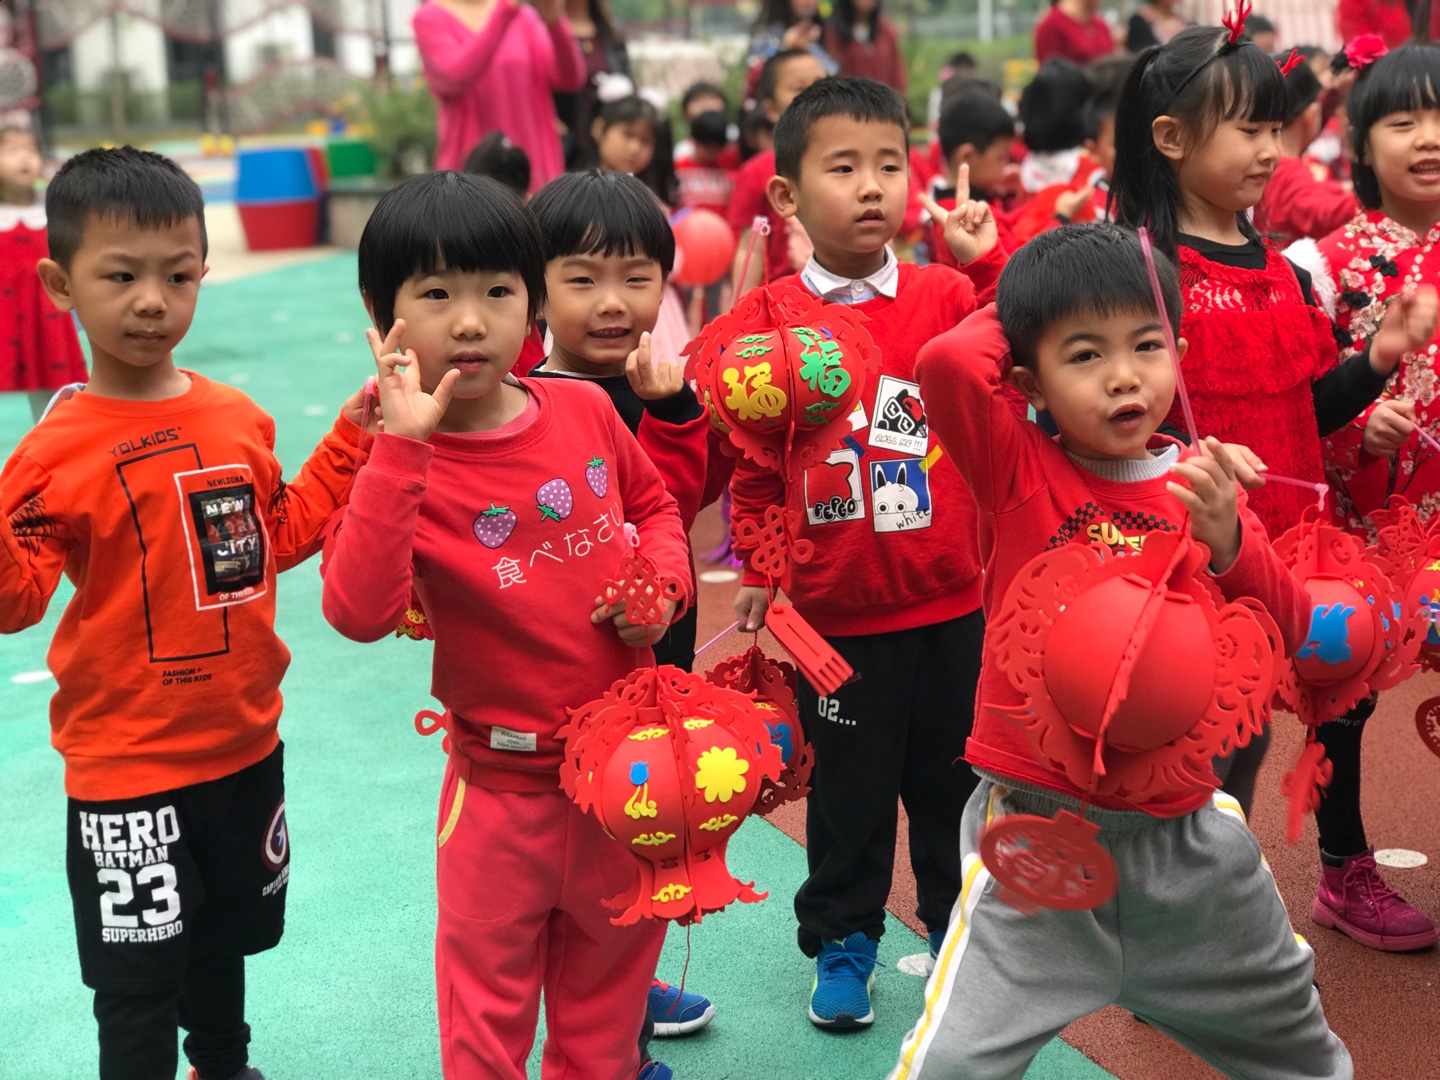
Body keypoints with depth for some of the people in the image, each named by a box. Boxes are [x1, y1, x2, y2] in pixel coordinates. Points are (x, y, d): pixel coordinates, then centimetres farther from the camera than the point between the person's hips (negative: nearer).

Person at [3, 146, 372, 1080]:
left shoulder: (240, 418, 0)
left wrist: (351, 441, 8)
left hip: (245, 744, 6)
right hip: (126, 767, -6)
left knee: (226, 935, 27)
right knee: (138, 980, 6)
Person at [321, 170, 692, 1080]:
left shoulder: (585, 410, -4)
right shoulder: (404, 463, -17)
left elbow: (654, 503, 15)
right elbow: (359, 611, -34)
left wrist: (664, 578, -6)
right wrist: (402, 447, -36)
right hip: (503, 785, -4)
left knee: (609, 991, 23)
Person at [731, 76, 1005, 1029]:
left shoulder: (948, 296, -3)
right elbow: (754, 459, 2)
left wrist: (990, 260, -30)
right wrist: (758, 568, 2)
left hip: (951, 602, 1)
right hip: (835, 611, -1)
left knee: (954, 778, 16)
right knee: (848, 787, 12)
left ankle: (960, 924, 37)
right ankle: (843, 941, 31)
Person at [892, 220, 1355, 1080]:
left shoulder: (1203, 486, 1)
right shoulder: (1017, 468, -9)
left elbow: (1288, 632, -3)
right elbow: (948, 364, -28)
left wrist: (1226, 540, -21)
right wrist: (1009, 324, -7)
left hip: (1183, 830, 4)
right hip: (1038, 823, -4)